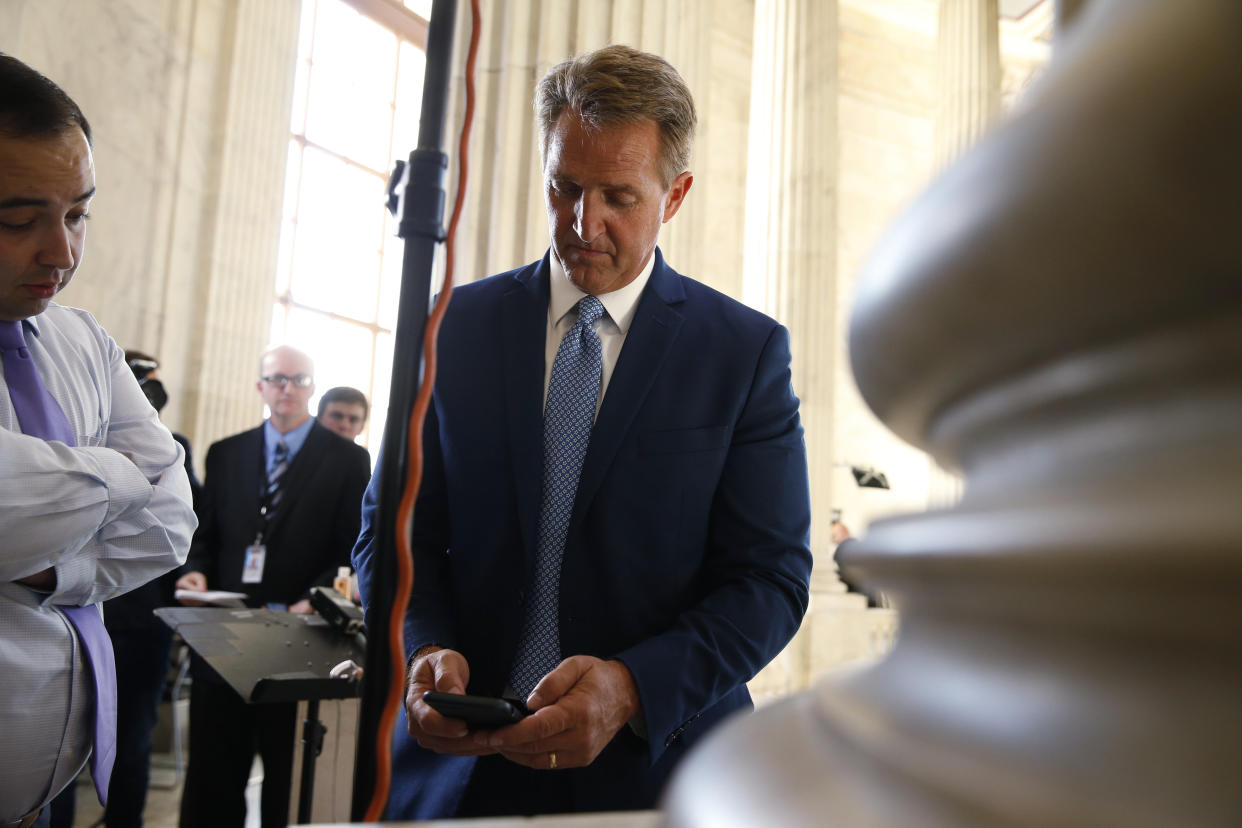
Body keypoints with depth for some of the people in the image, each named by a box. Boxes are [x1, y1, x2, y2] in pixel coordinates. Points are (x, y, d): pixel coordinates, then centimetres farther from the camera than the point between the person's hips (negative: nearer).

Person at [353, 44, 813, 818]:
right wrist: (425, 647, -16)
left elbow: (773, 576, -8)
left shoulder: (748, 350, -6)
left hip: (658, 763, -1)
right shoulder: (457, 325, 1)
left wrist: (632, 688, -23)